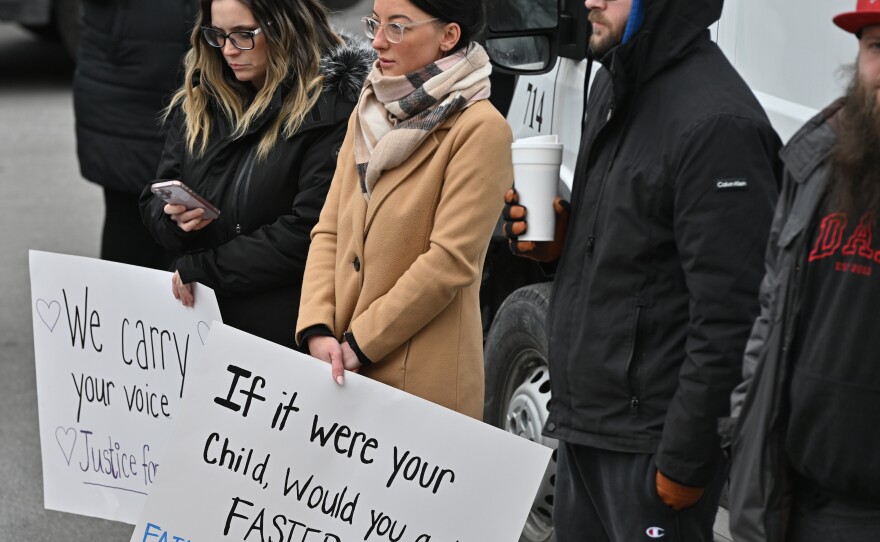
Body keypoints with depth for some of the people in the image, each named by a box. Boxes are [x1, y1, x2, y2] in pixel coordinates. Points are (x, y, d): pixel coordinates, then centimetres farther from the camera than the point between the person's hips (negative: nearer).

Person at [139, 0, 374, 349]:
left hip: (286, 330, -5)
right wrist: (173, 218, -11)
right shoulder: (197, 103, 8)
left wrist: (200, 269, -14)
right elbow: (154, 202, 13)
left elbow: (308, 233, -19)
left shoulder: (331, 110, -12)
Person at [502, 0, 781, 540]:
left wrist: (685, 459, -20)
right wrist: (560, 240, 3)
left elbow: (728, 317, -22)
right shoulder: (614, 86, 10)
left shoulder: (717, 124, -20)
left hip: (650, 441, -9)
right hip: (584, 421, 9)